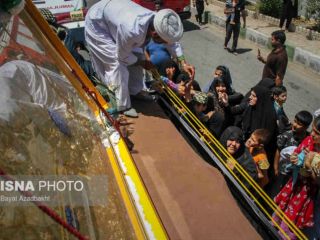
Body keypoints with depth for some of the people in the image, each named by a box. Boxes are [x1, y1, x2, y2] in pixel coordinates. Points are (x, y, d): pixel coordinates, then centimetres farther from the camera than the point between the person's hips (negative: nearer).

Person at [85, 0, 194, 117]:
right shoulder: (132, 31, -44)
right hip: (96, 23, -7)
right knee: (117, 64, -14)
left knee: (136, 55, 5)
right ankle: (121, 106, -1)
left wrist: (183, 63, -8)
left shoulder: (158, 22, -23)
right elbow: (123, 56, -23)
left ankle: (134, 92, 23)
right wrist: (142, 63, -8)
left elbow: (173, 41, -1)